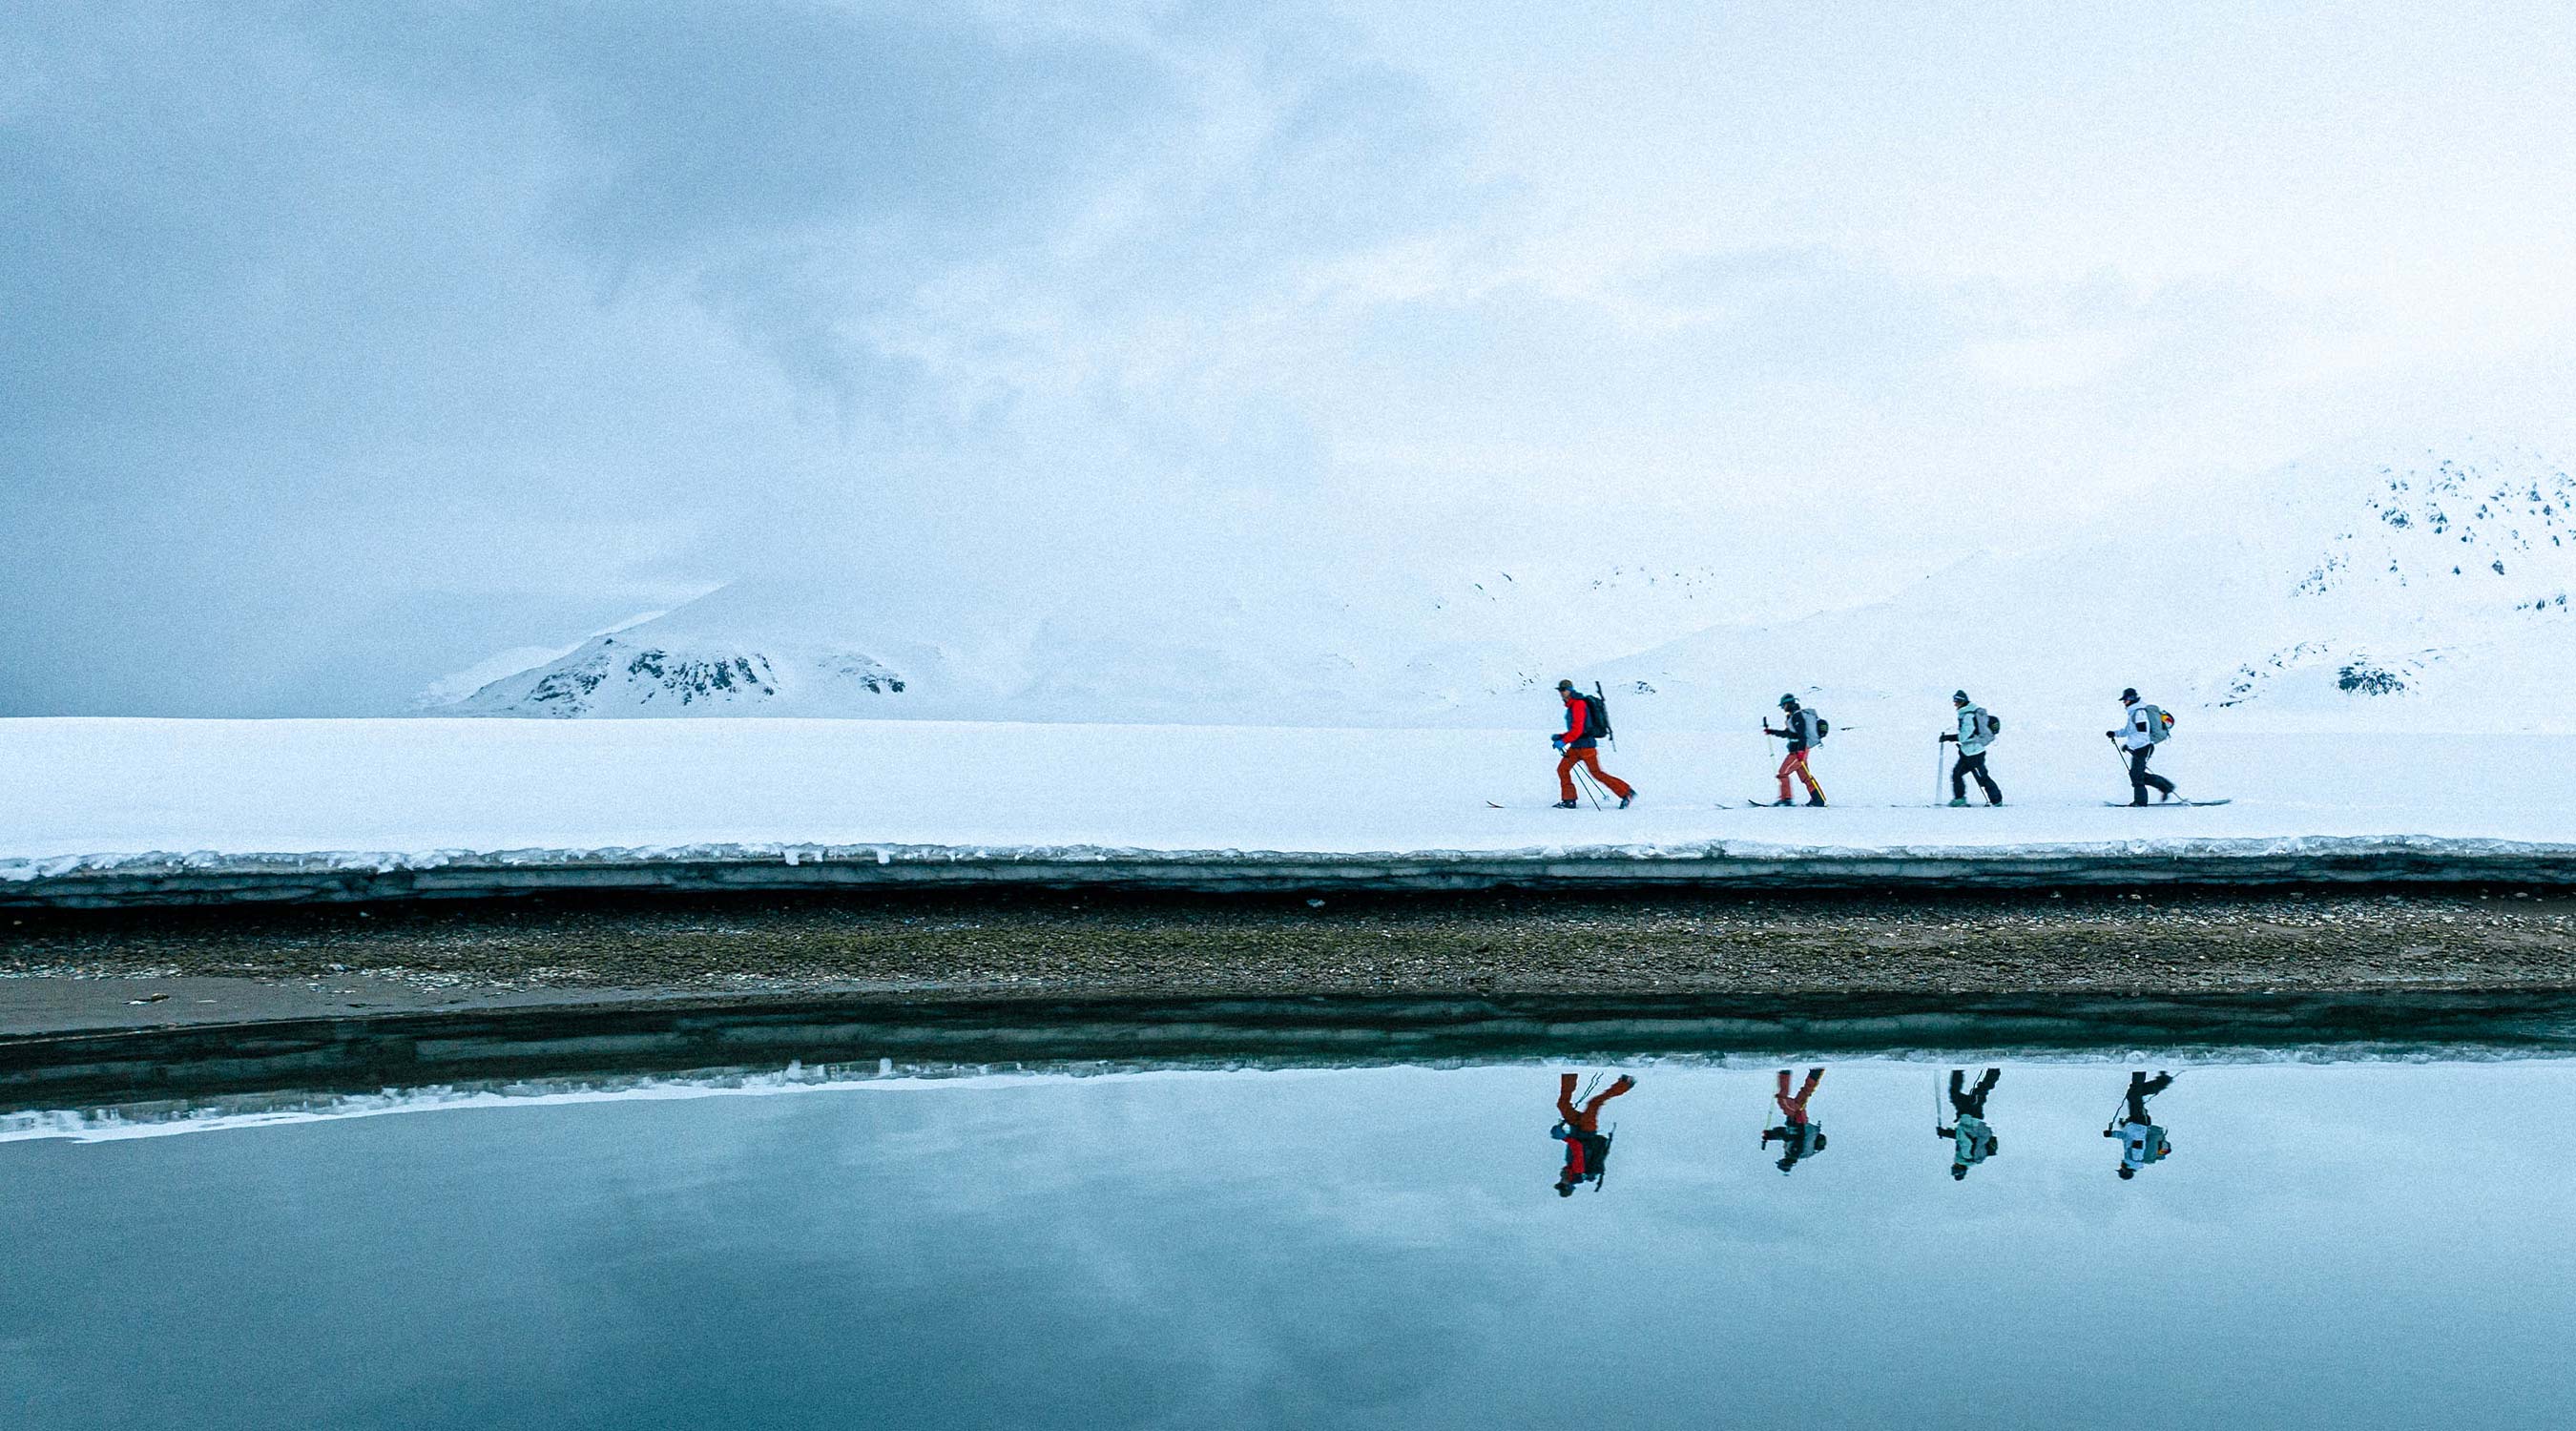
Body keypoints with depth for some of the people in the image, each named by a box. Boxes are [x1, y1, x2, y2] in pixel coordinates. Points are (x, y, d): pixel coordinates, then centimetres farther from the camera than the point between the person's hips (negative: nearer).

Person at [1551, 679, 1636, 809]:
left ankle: (1626, 792, 4)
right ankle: (1569, 800, 6)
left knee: (1597, 773, -5)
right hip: (1576, 746, 10)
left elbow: (1578, 729, -23)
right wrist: (1561, 737, 16)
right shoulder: (1572, 705, 16)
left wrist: (1563, 741, -24)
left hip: (1586, 745, -10)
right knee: (1562, 769, 2)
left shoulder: (1578, 704, -15)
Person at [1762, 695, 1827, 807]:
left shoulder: (1797, 716, -13)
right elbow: (1787, 733, 29)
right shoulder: (1793, 717, 18)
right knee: (1805, 776, 12)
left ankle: (1786, 798, -9)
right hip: (1798, 751, 10)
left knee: (1783, 773, -8)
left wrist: (1800, 750, -30)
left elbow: (1802, 734, -23)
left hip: (1799, 751, -10)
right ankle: (1818, 799, 12)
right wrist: (1771, 731, 27)